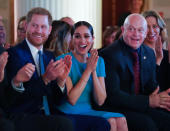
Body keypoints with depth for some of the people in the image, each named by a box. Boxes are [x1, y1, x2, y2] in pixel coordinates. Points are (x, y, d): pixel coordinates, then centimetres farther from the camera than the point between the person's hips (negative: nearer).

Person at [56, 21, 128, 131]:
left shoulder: (99, 61, 9)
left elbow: (100, 101, 0)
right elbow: (72, 100, -14)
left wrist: (94, 71, -11)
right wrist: (88, 69, -14)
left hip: (90, 111, 5)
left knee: (121, 120, -21)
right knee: (111, 122, -25)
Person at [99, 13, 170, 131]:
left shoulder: (149, 53, 11)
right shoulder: (109, 54, -11)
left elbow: (151, 87, 15)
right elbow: (112, 94, -17)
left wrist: (159, 98, -9)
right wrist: (148, 101, -20)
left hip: (141, 108, 6)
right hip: (115, 109, -6)